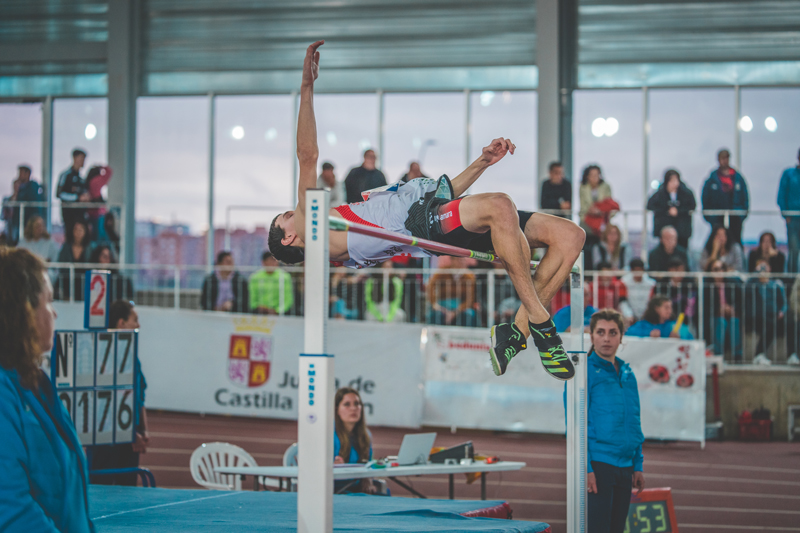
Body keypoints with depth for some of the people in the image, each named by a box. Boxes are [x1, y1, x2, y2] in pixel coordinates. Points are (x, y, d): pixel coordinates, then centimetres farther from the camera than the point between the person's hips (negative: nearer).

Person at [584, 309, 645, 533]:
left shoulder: (627, 375, 14)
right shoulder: (584, 371, -7)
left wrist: (638, 465, 13)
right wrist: (584, 468, -18)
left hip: (625, 467, 7)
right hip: (597, 464, -7)